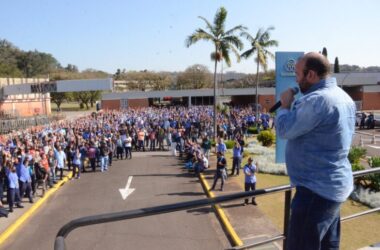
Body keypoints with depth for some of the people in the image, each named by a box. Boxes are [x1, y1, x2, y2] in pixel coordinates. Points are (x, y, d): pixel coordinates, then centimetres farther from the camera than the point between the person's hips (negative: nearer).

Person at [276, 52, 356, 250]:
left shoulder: (317, 100, -25)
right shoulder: (342, 96, 9)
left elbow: (284, 130, -17)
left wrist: (285, 105, -3)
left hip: (317, 188, -10)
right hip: (335, 184, 10)